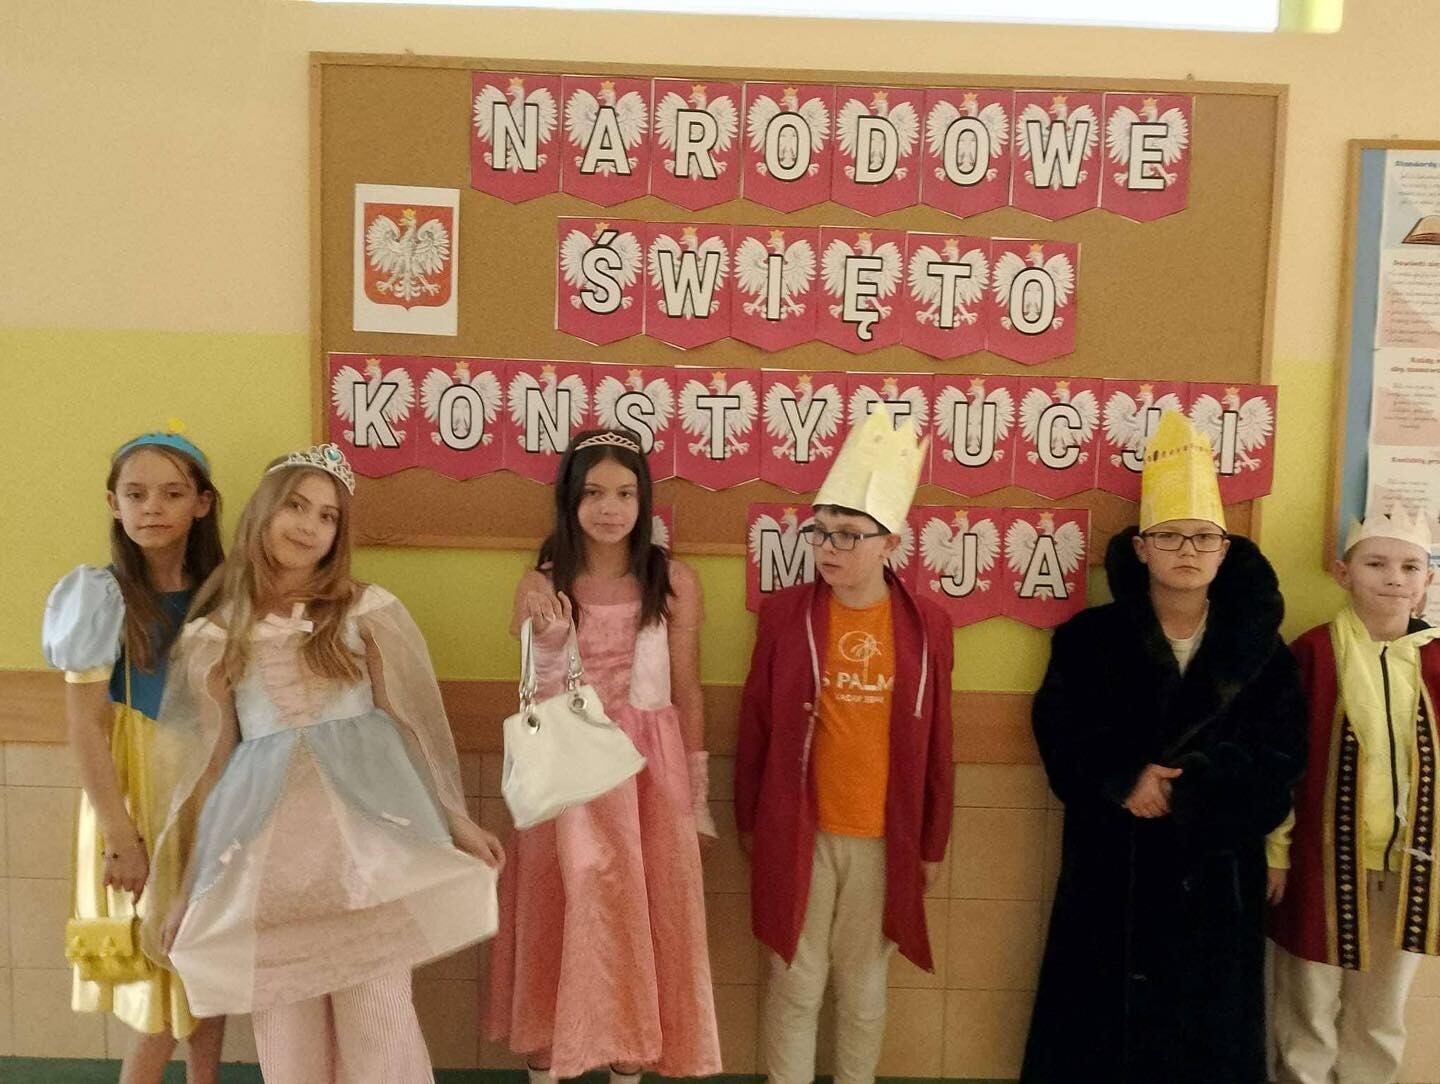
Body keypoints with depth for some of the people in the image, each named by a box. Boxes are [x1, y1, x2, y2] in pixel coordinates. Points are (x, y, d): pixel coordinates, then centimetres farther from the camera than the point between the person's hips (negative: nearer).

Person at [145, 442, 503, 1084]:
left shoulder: (366, 610, 1)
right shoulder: (216, 634, 6)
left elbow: (409, 718, 4)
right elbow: (210, 757, 9)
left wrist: (454, 818, 5)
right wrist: (181, 886, 10)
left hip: (362, 824, -2)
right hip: (267, 840, 2)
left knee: (376, 1017, 2)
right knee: (283, 1021, 9)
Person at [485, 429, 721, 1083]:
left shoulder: (674, 582, -4)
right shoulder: (541, 584, -3)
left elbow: (687, 693, 1)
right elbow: (539, 704, -6)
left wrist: (696, 795, 3)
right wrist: (548, 640, -24)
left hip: (649, 768, 0)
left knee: (641, 915, 8)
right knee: (560, 916, 10)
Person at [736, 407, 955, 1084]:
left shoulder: (926, 625, -5)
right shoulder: (784, 613, -7)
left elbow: (935, 746, 1)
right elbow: (755, 726, 0)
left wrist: (933, 843, 6)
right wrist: (748, 822, 4)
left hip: (885, 838, 1)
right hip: (798, 832, 0)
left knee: (863, 985, 18)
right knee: (796, 983, 13)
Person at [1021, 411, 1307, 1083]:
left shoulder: (1261, 650, 2)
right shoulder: (1090, 637, -2)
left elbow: (1277, 767, -3)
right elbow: (1060, 739, -7)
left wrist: (1180, 788, -17)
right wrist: (1126, 778, -23)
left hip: (1218, 875, 1)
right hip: (1111, 870, -1)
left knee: (1207, 1028, 11)